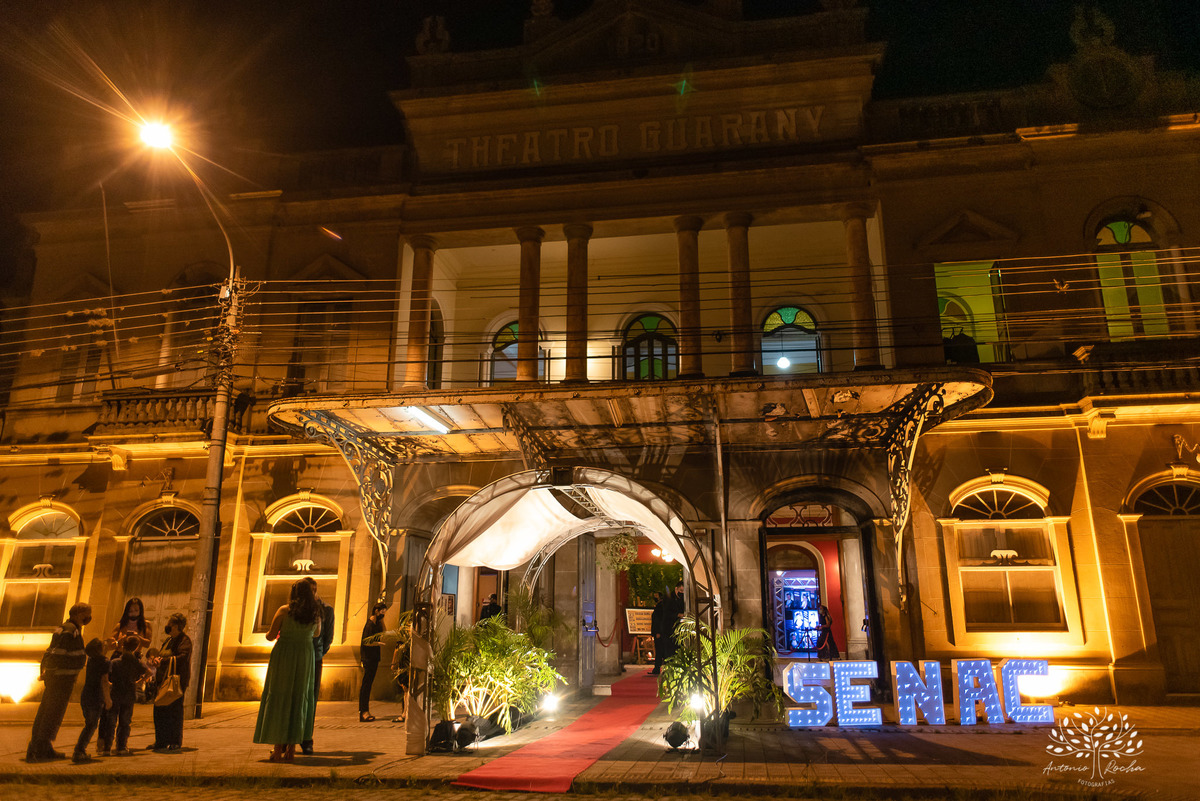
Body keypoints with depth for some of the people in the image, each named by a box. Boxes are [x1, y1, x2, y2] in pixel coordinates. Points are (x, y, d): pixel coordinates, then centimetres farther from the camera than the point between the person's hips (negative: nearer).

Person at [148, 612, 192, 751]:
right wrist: (156, 658, -5)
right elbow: (160, 653, 18)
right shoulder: (168, 640, 18)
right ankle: (161, 741, 21)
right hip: (163, 679, 8)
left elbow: (183, 657, -21)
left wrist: (163, 661, -22)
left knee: (174, 711, -4)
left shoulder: (185, 640, -8)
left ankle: (175, 742, 5)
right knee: (160, 711, 10)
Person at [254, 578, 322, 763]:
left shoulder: (284, 610, -5)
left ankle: (278, 750, 4)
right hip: (305, 658, 3)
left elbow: (271, 636, -3)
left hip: (283, 657, -3)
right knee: (298, 700, 9)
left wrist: (270, 634, 20)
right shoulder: (315, 614, 4)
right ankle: (291, 749, 10)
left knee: (278, 700, 4)